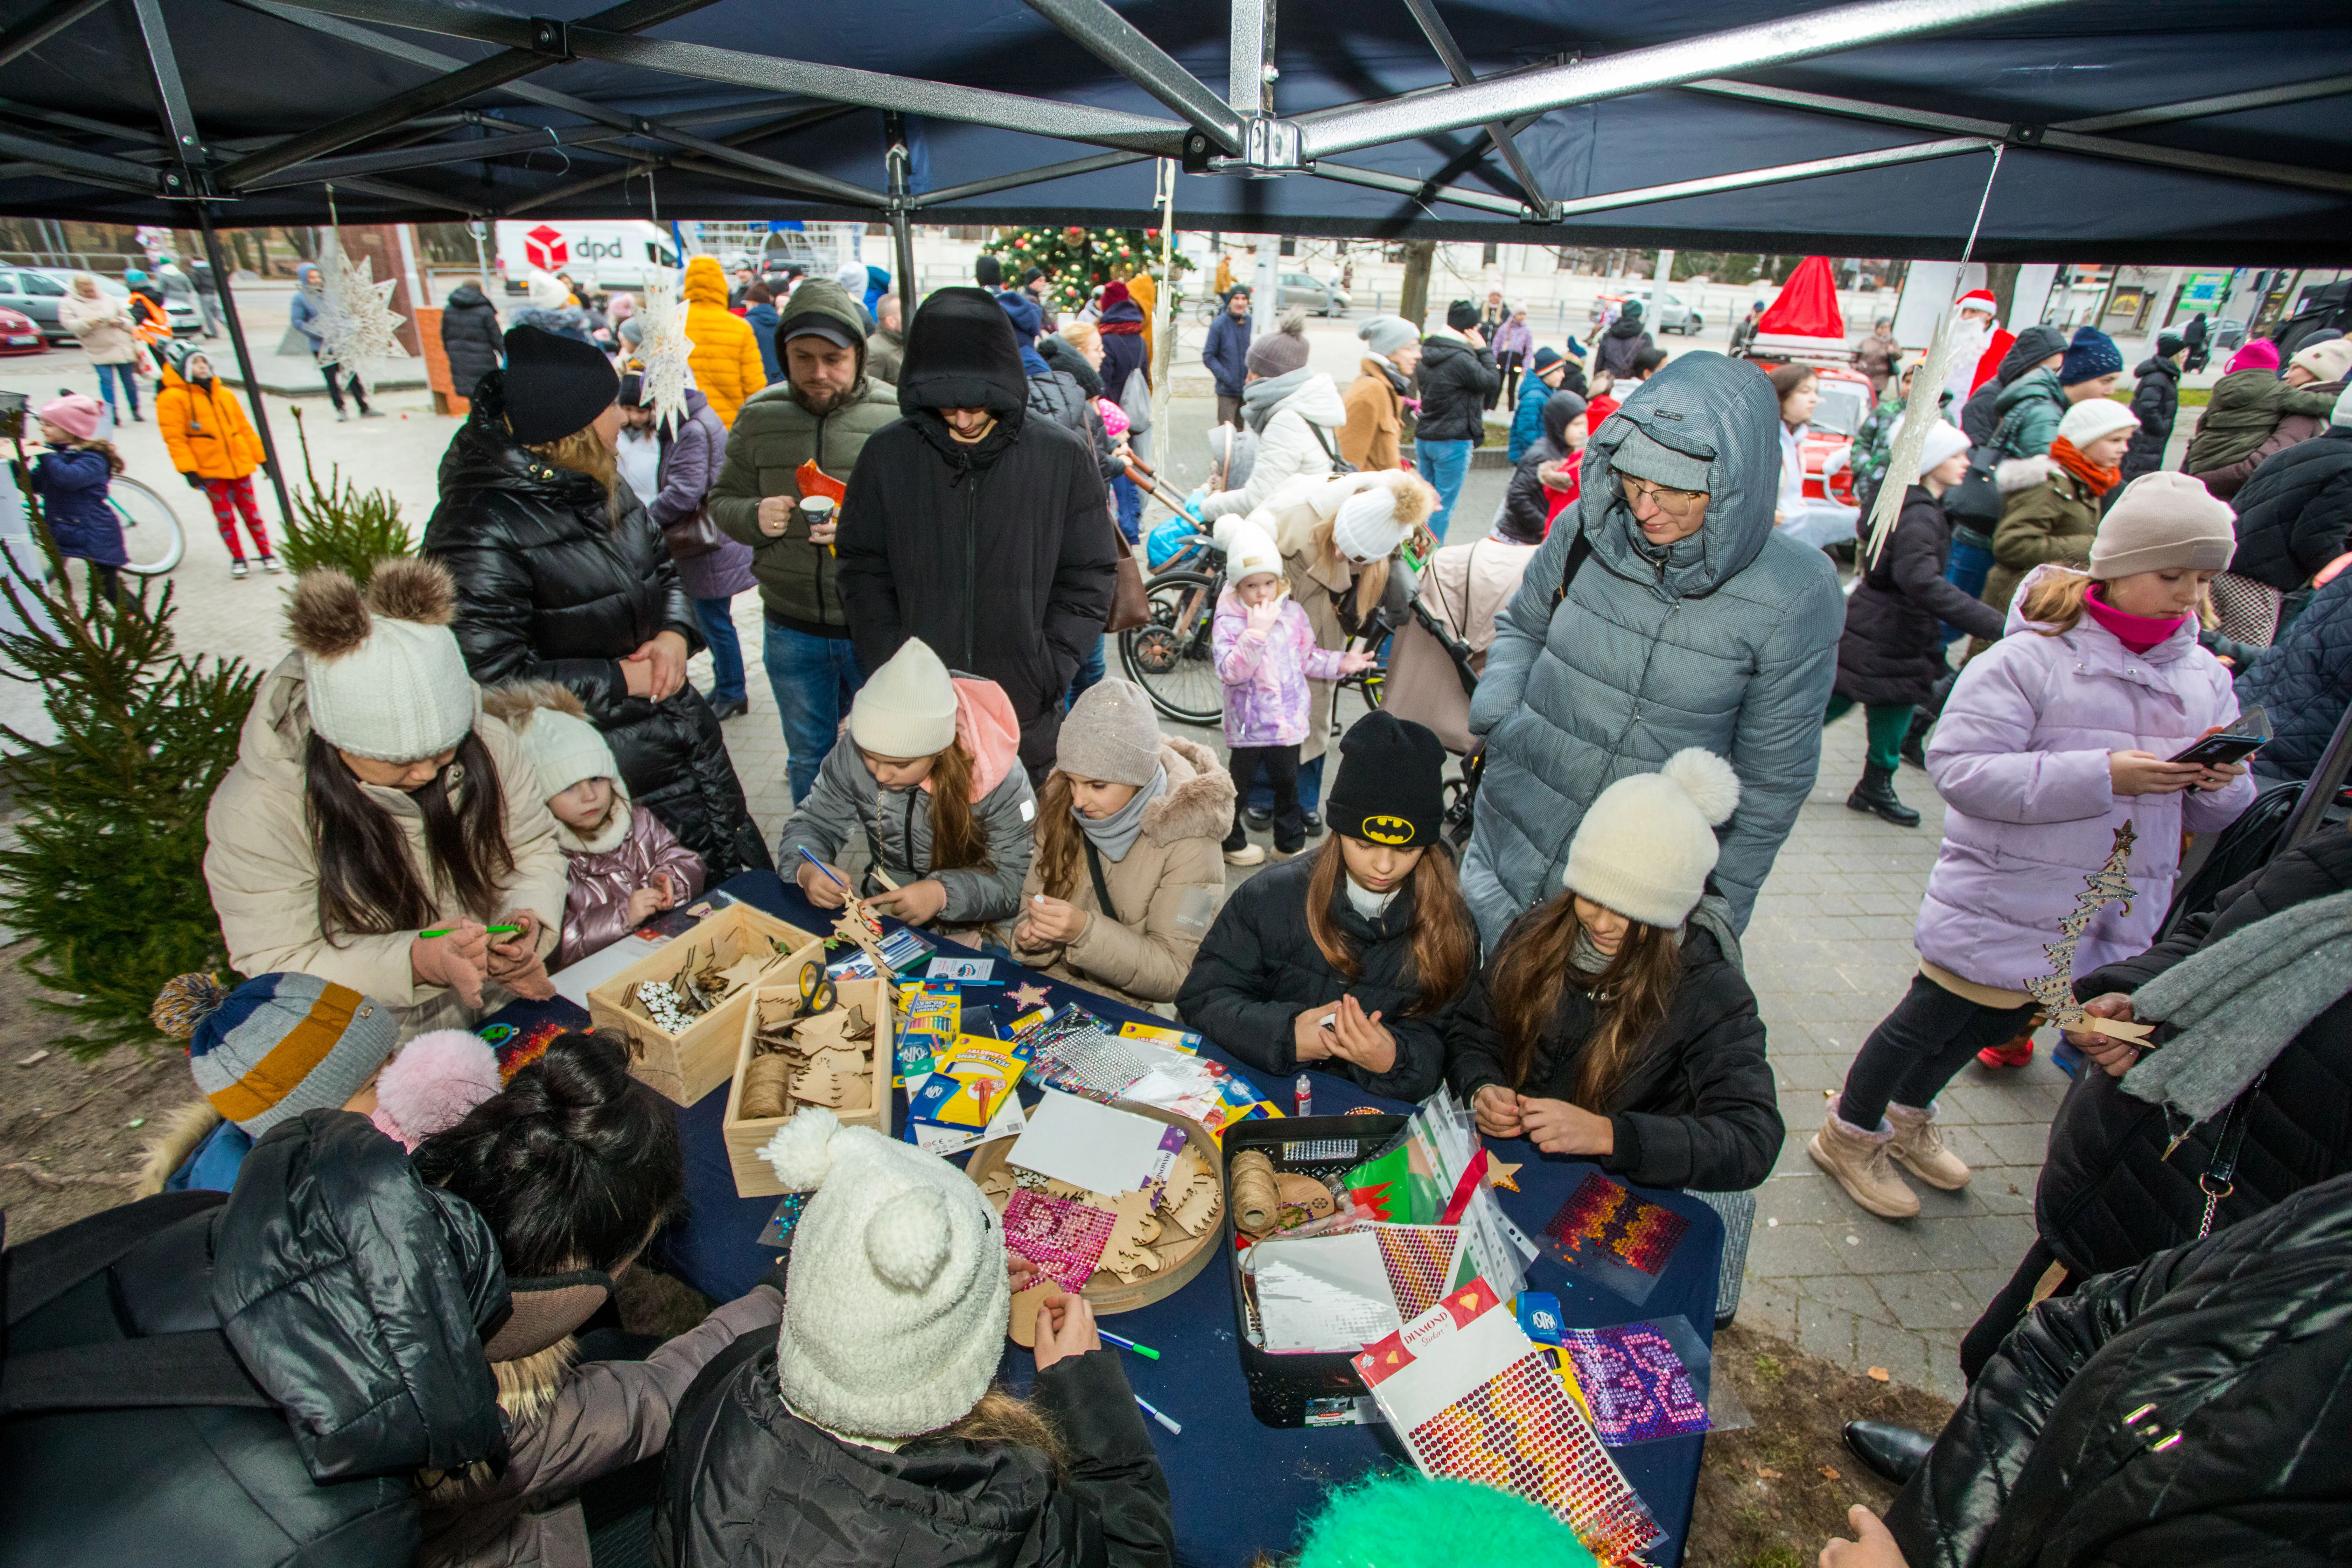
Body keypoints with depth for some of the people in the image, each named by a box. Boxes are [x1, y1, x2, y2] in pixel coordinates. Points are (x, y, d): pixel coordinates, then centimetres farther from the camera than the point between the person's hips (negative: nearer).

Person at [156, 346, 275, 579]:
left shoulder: (225, 394, 11)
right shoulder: (173, 398, -4)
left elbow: (244, 428, 17)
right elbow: (175, 438, -8)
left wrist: (260, 457, 15)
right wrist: (188, 470, -14)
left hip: (240, 465, 3)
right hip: (210, 470, -3)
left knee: (251, 512, 8)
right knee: (225, 517, 2)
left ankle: (266, 555, 17)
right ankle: (237, 559, 13)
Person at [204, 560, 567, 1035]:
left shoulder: (487, 743, -9)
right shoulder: (258, 814, -18)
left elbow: (535, 850, 4)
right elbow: (281, 965, -14)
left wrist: (527, 918, -18)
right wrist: (416, 961, -32)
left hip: (507, 1009, 0)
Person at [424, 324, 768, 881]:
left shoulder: (599, 486, 6)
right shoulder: (481, 528, -19)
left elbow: (664, 570, 19)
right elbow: (495, 678, -21)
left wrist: (675, 634, -2)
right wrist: (621, 679, -16)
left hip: (690, 742, 8)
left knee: (750, 882, 17)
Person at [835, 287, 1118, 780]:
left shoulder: (1063, 456, -5)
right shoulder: (887, 455, -2)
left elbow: (1089, 578, -1)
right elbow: (863, 571, 4)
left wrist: (1045, 674, -11)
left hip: (1026, 720, -1)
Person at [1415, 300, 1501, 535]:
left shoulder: (1429, 352, 7)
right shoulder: (1461, 359, -20)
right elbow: (1492, 381, -12)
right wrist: (1484, 350, -3)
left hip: (1424, 437, 8)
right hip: (1453, 442, -8)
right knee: (1444, 504, 0)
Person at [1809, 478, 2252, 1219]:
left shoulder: (2203, 677, 5)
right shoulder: (2032, 658, -16)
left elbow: (2215, 816, 10)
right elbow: (1957, 767, -25)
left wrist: (2218, 782, -14)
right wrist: (2100, 776, -28)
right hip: (2005, 902, -7)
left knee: (1996, 1021, 23)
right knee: (1933, 1018, 5)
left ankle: (1908, 1116, 46)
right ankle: (1849, 1133, 27)